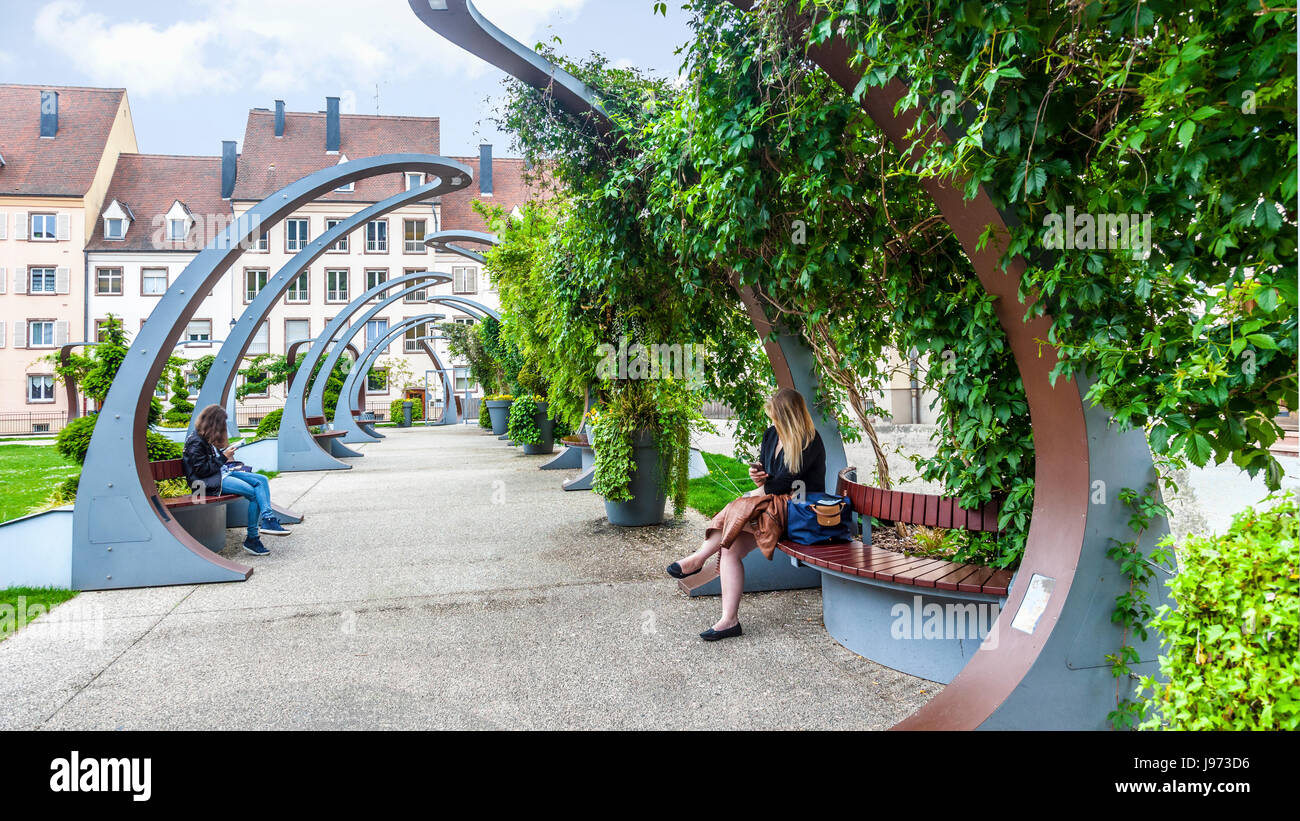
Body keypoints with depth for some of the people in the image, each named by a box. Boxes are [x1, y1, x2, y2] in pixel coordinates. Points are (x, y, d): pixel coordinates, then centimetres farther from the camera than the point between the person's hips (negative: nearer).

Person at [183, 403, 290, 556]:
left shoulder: (208, 439, 17)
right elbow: (201, 470, -18)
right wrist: (223, 457, -14)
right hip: (212, 480, -10)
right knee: (253, 493, -22)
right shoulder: (195, 442, -12)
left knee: (261, 480, -7)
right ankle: (251, 539, -15)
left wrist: (226, 452, 11)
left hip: (224, 472, 10)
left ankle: (267, 519, -23)